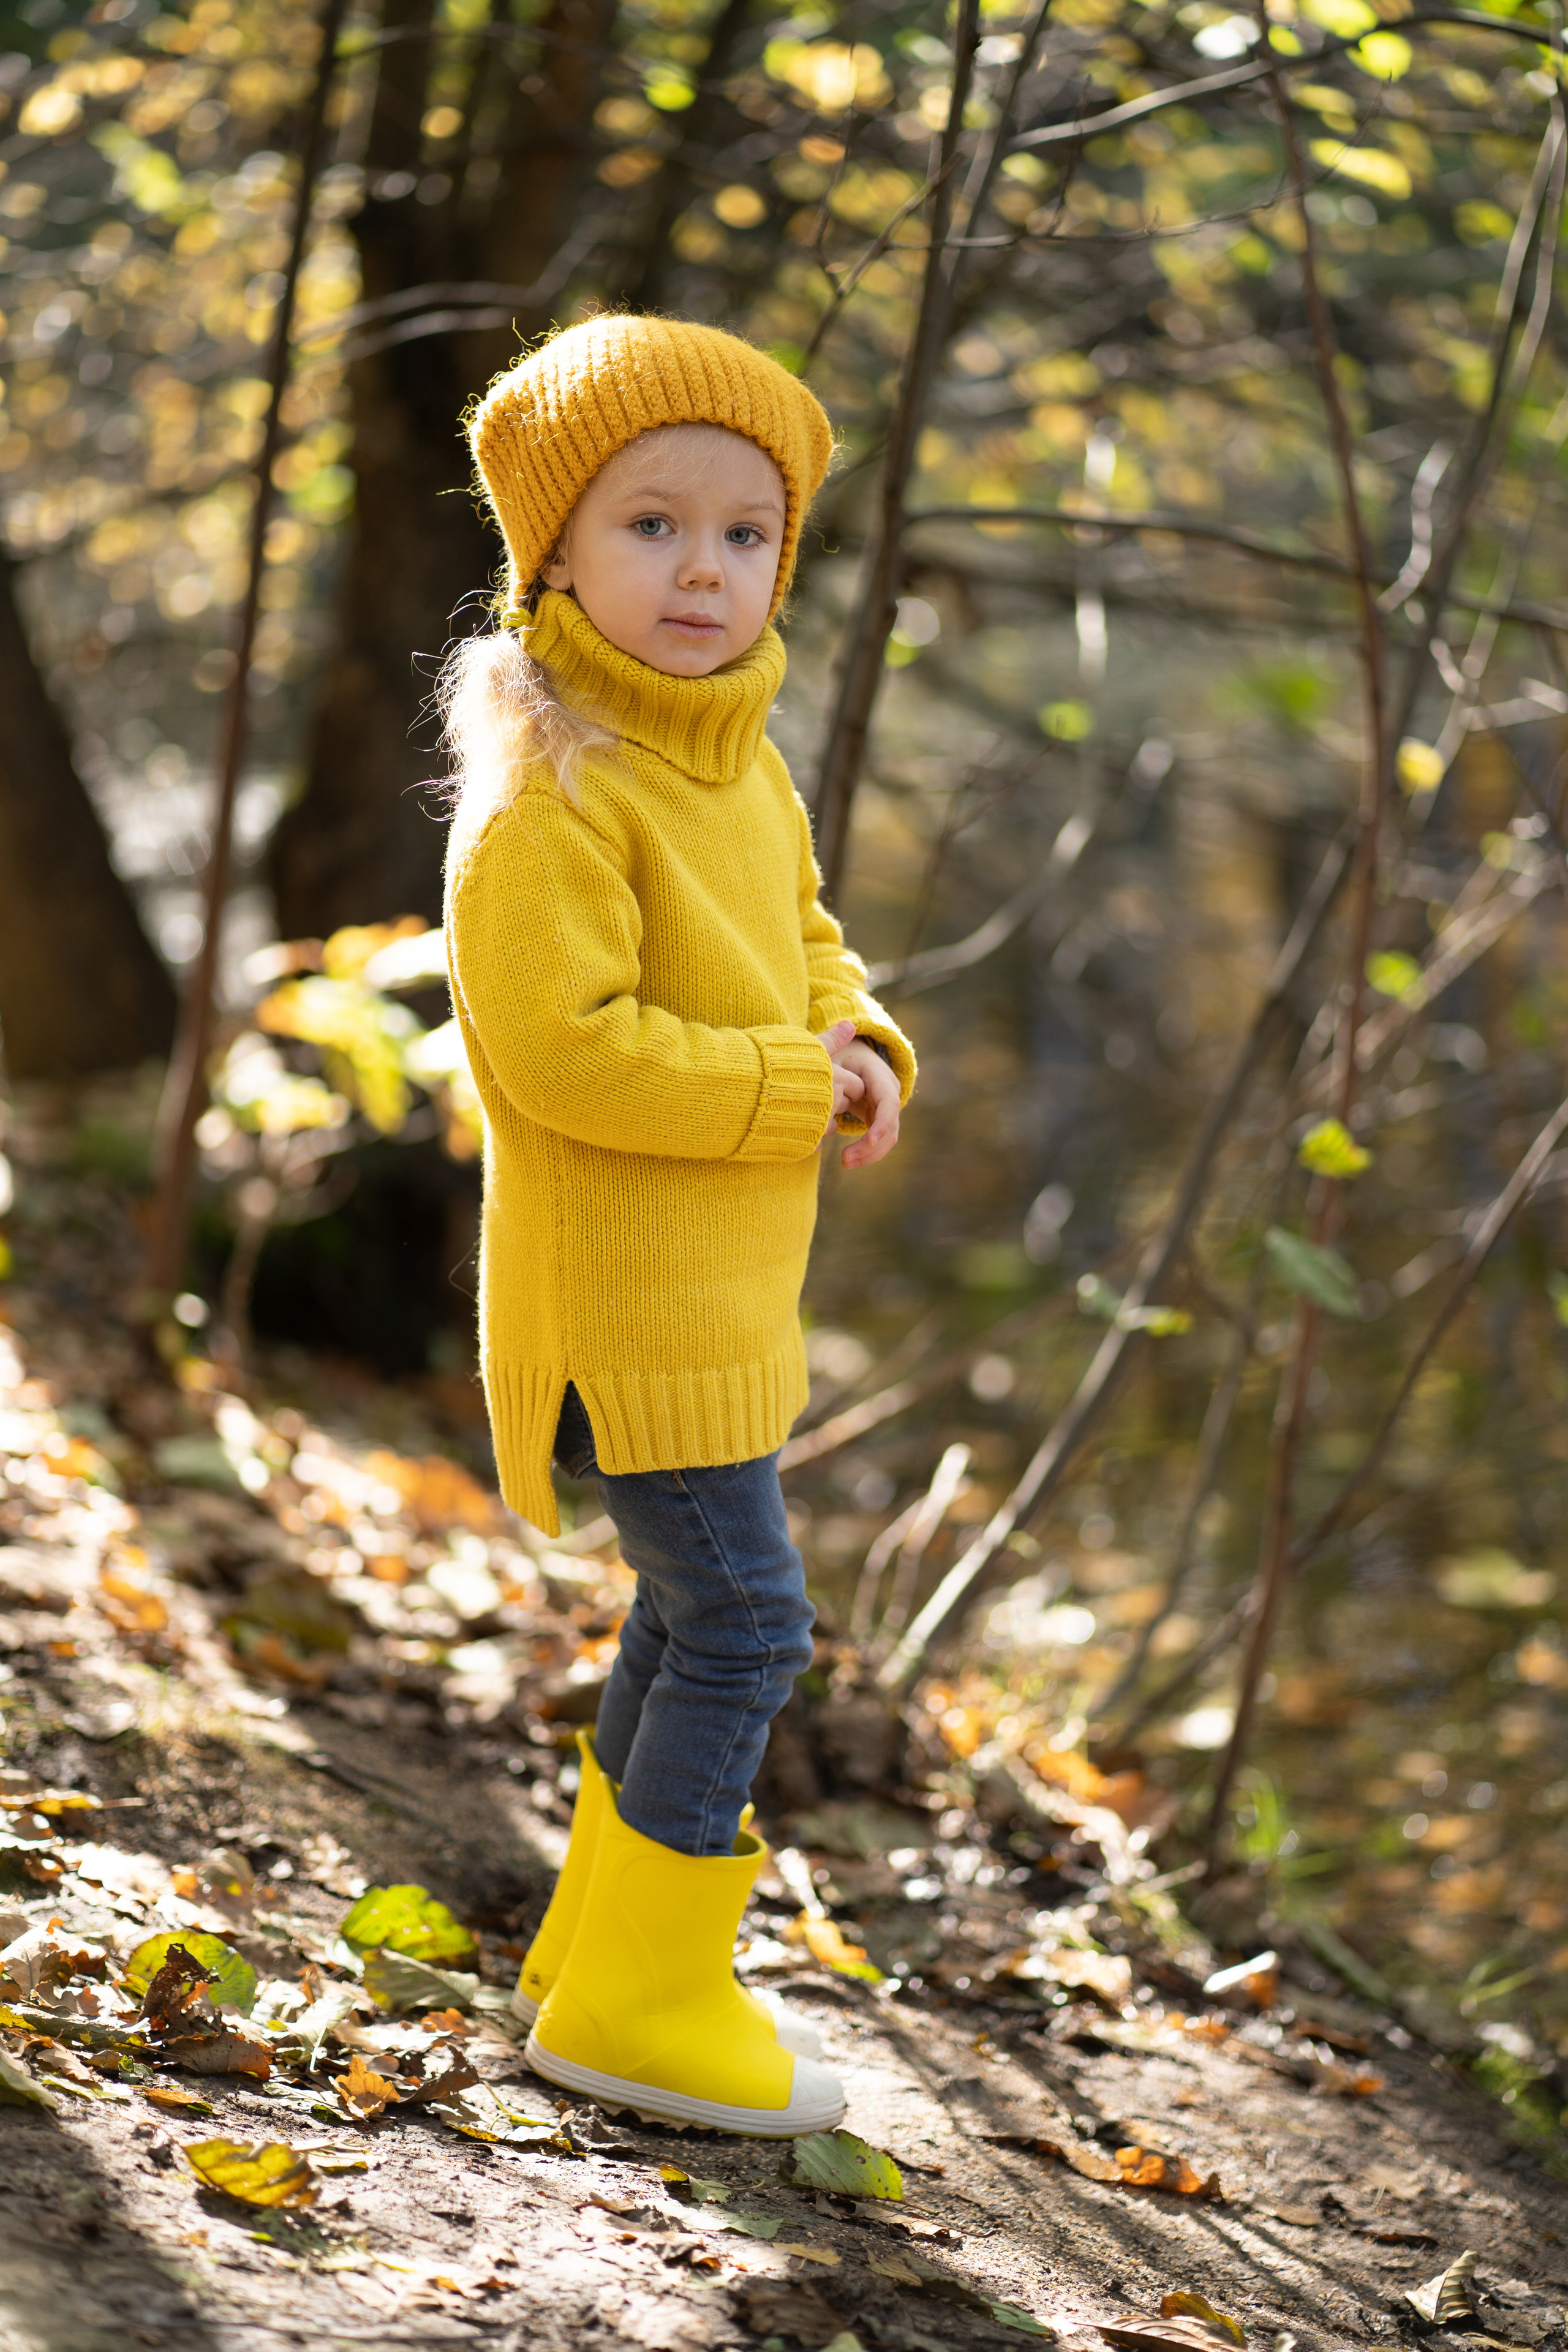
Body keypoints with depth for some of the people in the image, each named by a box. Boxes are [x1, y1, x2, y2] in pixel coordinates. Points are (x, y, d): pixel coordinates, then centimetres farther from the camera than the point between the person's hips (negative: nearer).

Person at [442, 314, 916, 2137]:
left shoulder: (746, 769, 9)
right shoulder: (551, 793, -20)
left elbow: (808, 941, 22)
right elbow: (563, 1044, -26)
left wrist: (863, 1052, 0)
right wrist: (792, 1088, -21)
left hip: (724, 1285, 10)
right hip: (617, 1289, -10)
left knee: (697, 1613, 18)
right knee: (741, 1617, -8)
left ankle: (604, 1945, 34)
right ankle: (637, 2002, 3)